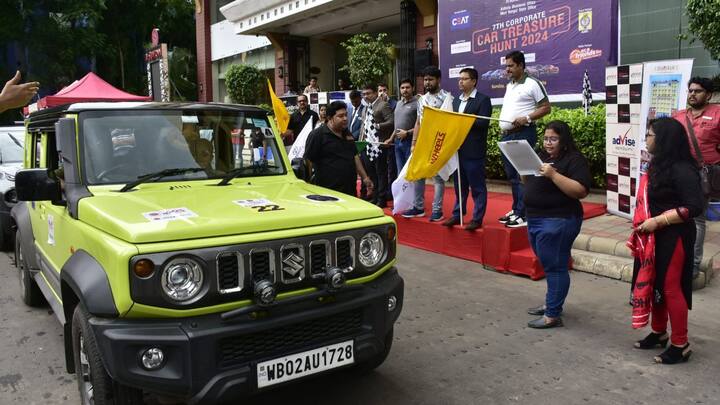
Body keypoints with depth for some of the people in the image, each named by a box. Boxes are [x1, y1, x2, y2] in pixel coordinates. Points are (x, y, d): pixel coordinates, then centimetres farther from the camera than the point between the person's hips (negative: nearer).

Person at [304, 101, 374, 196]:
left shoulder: (348, 134, 16)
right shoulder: (317, 135, -7)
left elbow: (355, 156, 23)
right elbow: (308, 161, -10)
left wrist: (365, 177, 19)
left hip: (350, 190, 7)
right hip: (328, 191, -7)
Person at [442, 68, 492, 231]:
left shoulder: (483, 99, -5)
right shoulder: (456, 101, 16)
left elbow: (484, 123, -15)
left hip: (474, 151, -7)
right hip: (457, 150, 7)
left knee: (477, 186, 1)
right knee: (459, 186, 14)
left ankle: (477, 219, 6)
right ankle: (457, 215, 22)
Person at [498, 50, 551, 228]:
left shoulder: (532, 84, -6)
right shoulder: (509, 86, 17)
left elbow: (546, 107, -7)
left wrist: (527, 118, -18)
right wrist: (503, 124, 10)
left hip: (523, 134, -8)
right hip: (507, 135, 8)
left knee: (522, 175, -7)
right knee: (512, 175, 12)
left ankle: (523, 215, -4)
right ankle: (516, 210, 21)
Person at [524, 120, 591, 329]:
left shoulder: (575, 160, -10)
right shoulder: (542, 156, 15)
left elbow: (581, 191, -20)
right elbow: (530, 183, 21)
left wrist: (553, 174, -26)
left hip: (558, 222, -8)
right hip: (535, 219, 8)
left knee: (555, 267, -4)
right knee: (548, 265, 17)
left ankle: (552, 315, 2)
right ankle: (551, 302, 30)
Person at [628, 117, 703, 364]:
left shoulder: (681, 169, -18)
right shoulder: (658, 165, 10)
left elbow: (694, 207, -23)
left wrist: (658, 221, -22)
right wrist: (642, 224, 11)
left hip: (672, 238, -9)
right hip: (653, 238, 9)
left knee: (670, 287, -2)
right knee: (653, 284, 15)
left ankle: (680, 344, 10)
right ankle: (659, 333, 30)